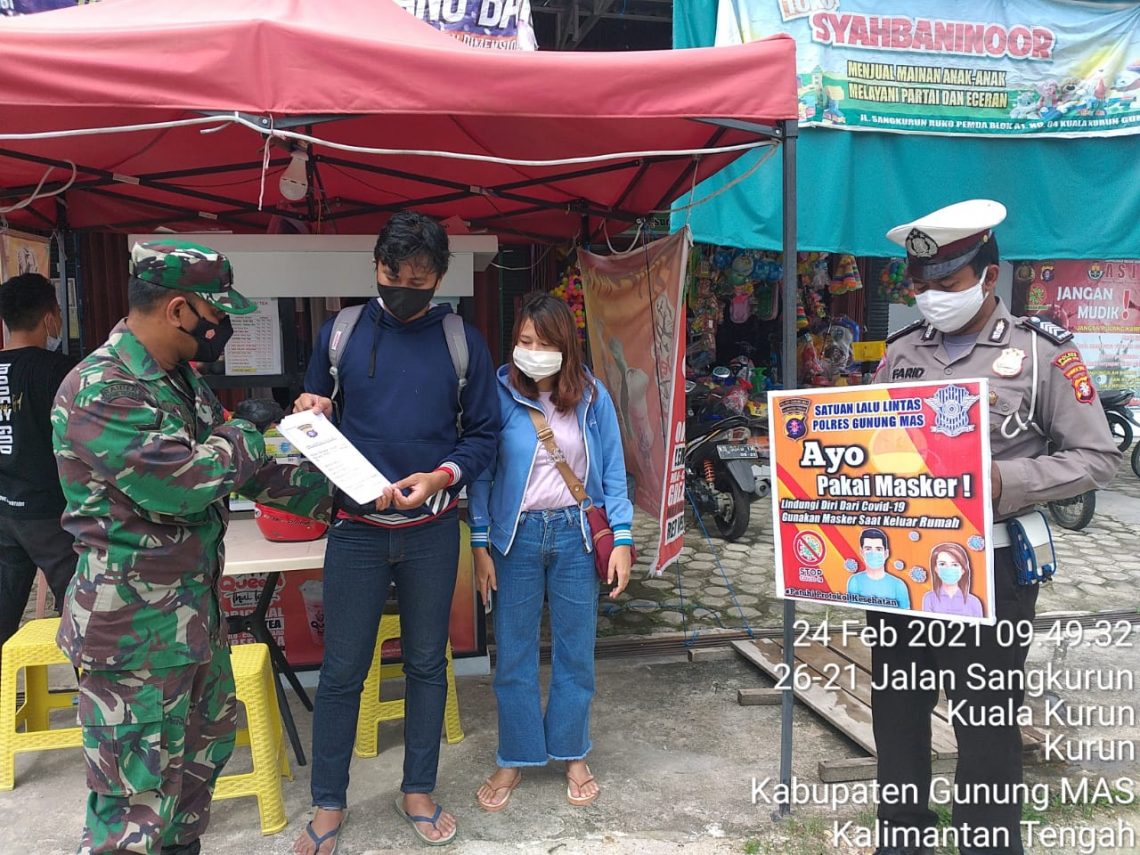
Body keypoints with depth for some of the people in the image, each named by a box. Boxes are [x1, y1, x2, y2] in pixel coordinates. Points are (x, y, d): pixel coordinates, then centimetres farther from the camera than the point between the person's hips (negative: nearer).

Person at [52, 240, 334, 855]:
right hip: (134, 625, -10)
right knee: (139, 792, 2)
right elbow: (181, 483, -30)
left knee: (208, 741, 23)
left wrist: (329, 495, 13)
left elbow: (241, 470, 17)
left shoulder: (180, 380, 9)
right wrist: (242, 437, -11)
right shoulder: (100, 391, -21)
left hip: (194, 607, 10)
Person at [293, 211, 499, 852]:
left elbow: (484, 434, -1)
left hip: (432, 532, 0)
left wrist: (441, 477, -18)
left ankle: (419, 791, 32)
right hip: (356, 530, 0)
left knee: (427, 664, 13)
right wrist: (309, 417, -14)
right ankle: (329, 803, 26)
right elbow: (317, 420, 10)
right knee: (343, 671, 6)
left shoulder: (463, 342, -2)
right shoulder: (340, 333, 1)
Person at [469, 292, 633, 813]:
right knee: (513, 654, 8)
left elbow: (612, 471, 2)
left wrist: (621, 540, -2)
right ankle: (514, 759, 26)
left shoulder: (592, 396, -3)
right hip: (515, 536, -1)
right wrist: (480, 545, -4)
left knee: (576, 652, 11)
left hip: (576, 535, 1)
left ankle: (573, 756, 29)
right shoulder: (500, 394, -7)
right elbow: (482, 472, -2)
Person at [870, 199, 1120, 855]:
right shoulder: (900, 352, 7)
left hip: (990, 565, -4)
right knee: (895, 708, 16)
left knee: (987, 720, 6)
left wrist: (1004, 481, -19)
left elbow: (1098, 456, -6)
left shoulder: (1043, 352, -5)